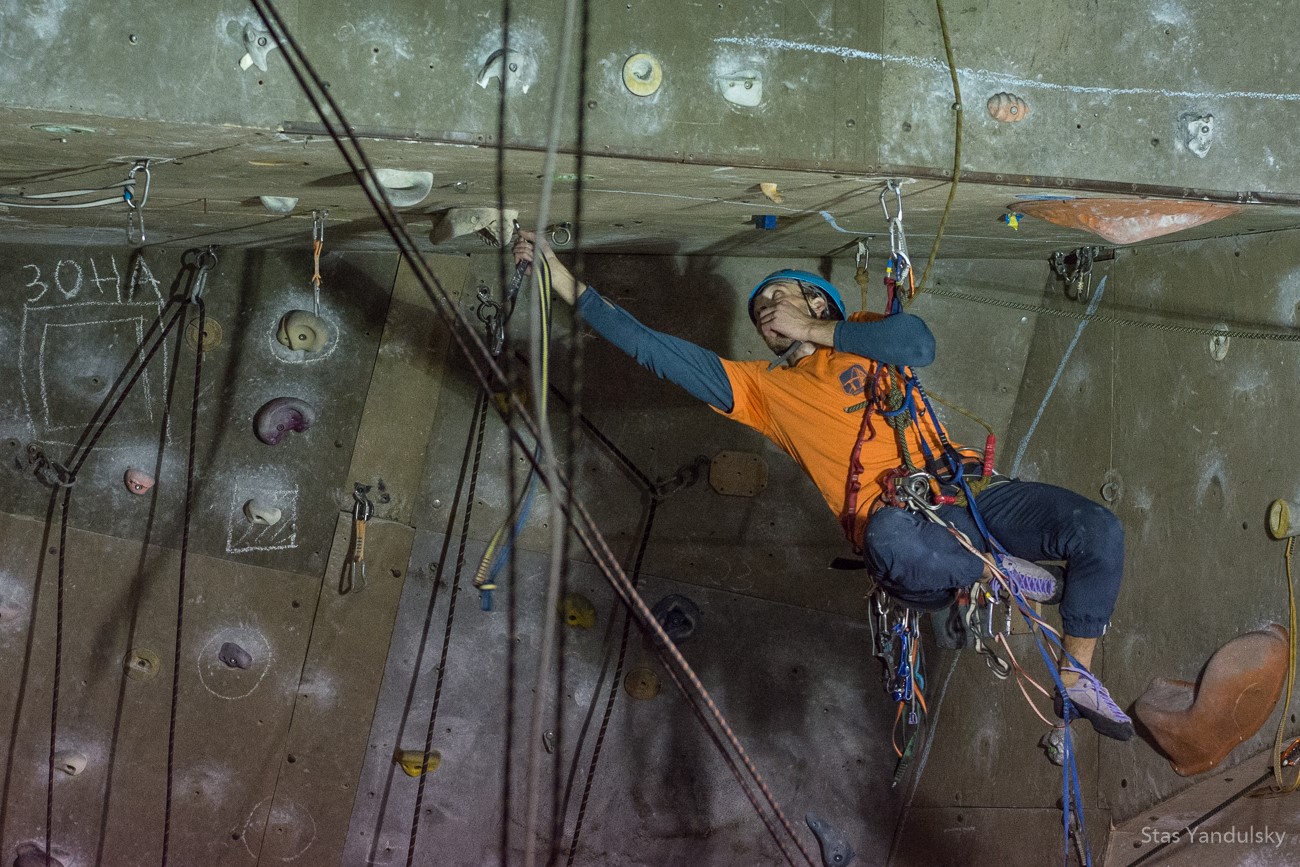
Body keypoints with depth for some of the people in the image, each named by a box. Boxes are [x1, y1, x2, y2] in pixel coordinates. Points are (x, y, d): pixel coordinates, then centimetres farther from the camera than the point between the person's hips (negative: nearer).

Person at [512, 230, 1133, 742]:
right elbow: (656, 350, 11)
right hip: (902, 522, -2)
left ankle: (1076, 677, 5)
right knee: (888, 536, -41)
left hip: (968, 492, 3)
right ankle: (997, 573, -12)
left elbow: (919, 342, -4)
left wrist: (814, 331, 2)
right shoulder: (764, 387, 17)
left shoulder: (865, 335, 20)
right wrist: (564, 280, 7)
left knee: (1098, 530, -16)